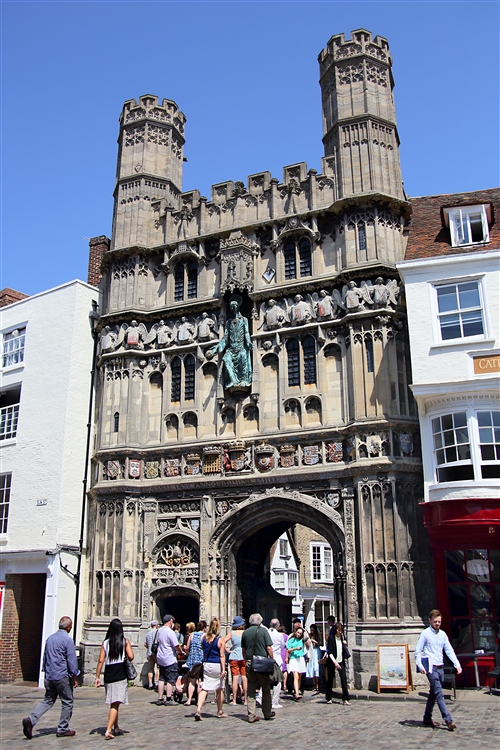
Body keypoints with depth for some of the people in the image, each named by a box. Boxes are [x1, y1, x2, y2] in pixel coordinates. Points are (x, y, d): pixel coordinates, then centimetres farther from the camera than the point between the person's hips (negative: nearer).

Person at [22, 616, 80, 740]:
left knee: (48, 701, 13)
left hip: (49, 677, 7)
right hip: (62, 676, -7)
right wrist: (75, 677, -5)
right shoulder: (67, 640, -13)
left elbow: (45, 657, 18)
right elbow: (72, 660, -13)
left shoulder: (50, 638, 9)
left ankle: (31, 719, -6)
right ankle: (63, 729, 11)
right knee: (67, 702, 7)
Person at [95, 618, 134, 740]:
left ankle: (116, 728, 31)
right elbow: (131, 656, -11)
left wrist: (97, 677, 3)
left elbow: (101, 660, 0)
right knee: (115, 704, -4)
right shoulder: (125, 641, -2)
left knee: (113, 703, 18)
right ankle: (108, 730, -15)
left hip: (108, 675, 4)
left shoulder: (105, 643, 4)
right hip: (120, 675, -4)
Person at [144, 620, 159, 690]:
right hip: (156, 652, -6)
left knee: (150, 669, 6)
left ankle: (150, 684, 5)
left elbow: (145, 644, 16)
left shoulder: (148, 633, 16)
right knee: (157, 667, 0)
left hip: (149, 653, 6)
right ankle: (156, 682, -7)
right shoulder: (157, 631, -5)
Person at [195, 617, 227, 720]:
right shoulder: (220, 640, -12)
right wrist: (223, 669, -12)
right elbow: (222, 656, -13)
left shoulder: (204, 637, 0)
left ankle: (198, 710, -17)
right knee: (219, 689, 13)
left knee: (204, 688, 2)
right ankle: (220, 712, 25)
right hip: (217, 665, -3)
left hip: (206, 665, 3)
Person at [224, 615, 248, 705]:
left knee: (235, 678, 1)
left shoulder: (231, 633, -2)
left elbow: (223, 642, -8)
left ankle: (234, 700, 3)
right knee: (244, 678, 5)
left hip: (234, 658, -1)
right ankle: (245, 700, 9)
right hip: (244, 657, 1)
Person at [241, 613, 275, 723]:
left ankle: (251, 716, 6)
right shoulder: (263, 630, -4)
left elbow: (243, 650, 12)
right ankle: (267, 713, 20)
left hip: (249, 663, 3)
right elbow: (269, 648, -8)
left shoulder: (245, 632, 7)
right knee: (266, 689, 11)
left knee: (251, 690, 8)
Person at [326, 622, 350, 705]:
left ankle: (345, 699, -6)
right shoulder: (331, 637, -8)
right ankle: (329, 698, 21)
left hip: (341, 661, 3)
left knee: (344, 679, -8)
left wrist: (344, 642, -5)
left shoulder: (342, 637, 7)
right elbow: (329, 652, -12)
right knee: (330, 679, 6)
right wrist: (335, 662, -20)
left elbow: (345, 649, 14)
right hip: (332, 661, -3)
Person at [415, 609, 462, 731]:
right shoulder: (425, 633, -4)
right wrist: (420, 666, -18)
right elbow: (418, 651, -5)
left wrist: (457, 664, -2)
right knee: (439, 694, -12)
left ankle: (427, 718, 24)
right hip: (431, 668, -6)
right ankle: (448, 721, -14)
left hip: (440, 667, 6)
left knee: (433, 693, 13)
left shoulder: (443, 634, 12)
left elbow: (449, 650, 11)